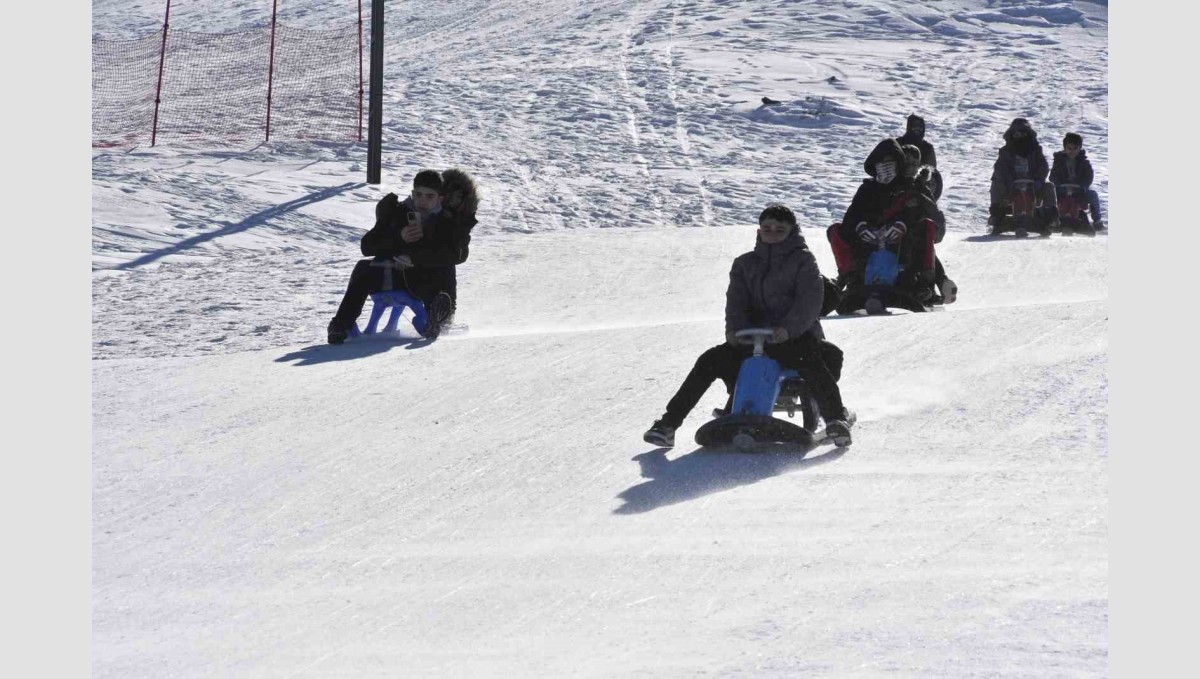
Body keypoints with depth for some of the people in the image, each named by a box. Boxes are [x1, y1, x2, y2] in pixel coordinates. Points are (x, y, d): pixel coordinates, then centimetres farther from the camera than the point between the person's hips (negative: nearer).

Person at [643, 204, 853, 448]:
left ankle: (836, 419, -41)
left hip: (794, 336, -4)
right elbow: (735, 300, 6)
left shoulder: (802, 260, 6)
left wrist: (788, 328, -27)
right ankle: (667, 424, -12)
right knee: (710, 361, -14)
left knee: (810, 361, -39)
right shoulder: (745, 264, 19)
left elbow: (810, 300, -8)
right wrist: (734, 328, -17)